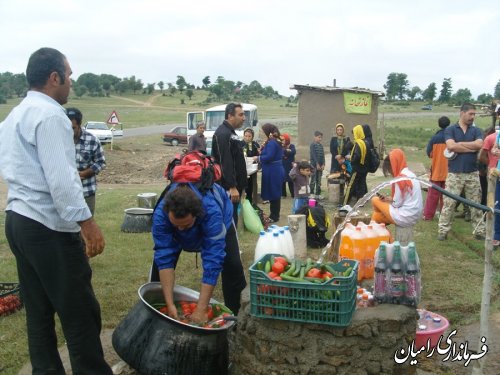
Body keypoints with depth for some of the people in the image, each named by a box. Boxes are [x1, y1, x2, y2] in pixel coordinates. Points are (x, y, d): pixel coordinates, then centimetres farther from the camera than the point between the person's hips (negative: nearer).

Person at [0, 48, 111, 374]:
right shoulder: (50, 115, -15)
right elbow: (60, 179, -22)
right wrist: (87, 223, -20)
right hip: (49, 228, -10)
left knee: (39, 312, 16)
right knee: (81, 314, -1)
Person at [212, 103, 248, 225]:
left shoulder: (229, 132, 16)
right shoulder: (223, 134, -17)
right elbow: (226, 163, -24)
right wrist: (232, 187, -26)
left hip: (234, 185, 10)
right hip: (229, 187, -10)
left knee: (232, 218, 15)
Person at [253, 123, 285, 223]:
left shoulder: (271, 143, -18)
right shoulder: (276, 141, 14)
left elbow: (269, 157, -23)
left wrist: (258, 158, -9)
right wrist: (263, 149, 8)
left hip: (272, 171, -10)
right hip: (276, 170, 10)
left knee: (273, 194, -3)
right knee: (275, 193, 15)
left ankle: (274, 216, 4)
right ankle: (274, 214, 24)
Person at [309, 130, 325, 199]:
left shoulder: (321, 145, 12)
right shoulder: (313, 145, -6)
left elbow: (323, 155, 9)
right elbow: (313, 155, -12)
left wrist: (323, 164, -1)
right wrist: (317, 164, -15)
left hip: (320, 165, 6)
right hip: (314, 165, -6)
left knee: (319, 180, 8)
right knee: (313, 180, -3)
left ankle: (318, 194, 13)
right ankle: (312, 193, 2)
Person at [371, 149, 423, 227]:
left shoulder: (401, 178, -19)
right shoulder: (410, 174, 11)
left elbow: (396, 203, -17)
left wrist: (386, 199, 3)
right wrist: (387, 199, 6)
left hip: (405, 217, -9)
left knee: (375, 200, 2)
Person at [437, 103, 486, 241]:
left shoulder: (476, 130, 9)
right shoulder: (450, 129, 1)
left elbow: (479, 144, -11)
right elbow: (451, 146, -16)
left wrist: (459, 144, -10)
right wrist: (472, 148, -9)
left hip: (472, 173, 3)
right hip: (454, 173, -3)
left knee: (475, 204, 8)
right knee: (449, 203, -1)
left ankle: (479, 231, 16)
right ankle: (443, 230, 6)